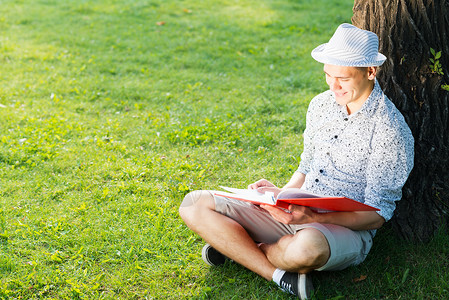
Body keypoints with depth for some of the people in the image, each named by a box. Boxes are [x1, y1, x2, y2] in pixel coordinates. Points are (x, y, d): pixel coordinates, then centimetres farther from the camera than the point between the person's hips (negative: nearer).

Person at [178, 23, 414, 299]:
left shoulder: (390, 129, -12)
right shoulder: (321, 104, 8)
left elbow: (376, 216, -13)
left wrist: (313, 217, -27)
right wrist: (282, 194, -2)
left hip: (347, 230, -6)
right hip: (295, 214, 6)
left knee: (306, 247, -44)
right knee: (195, 205, -9)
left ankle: (239, 247, -10)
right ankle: (280, 275, -19)